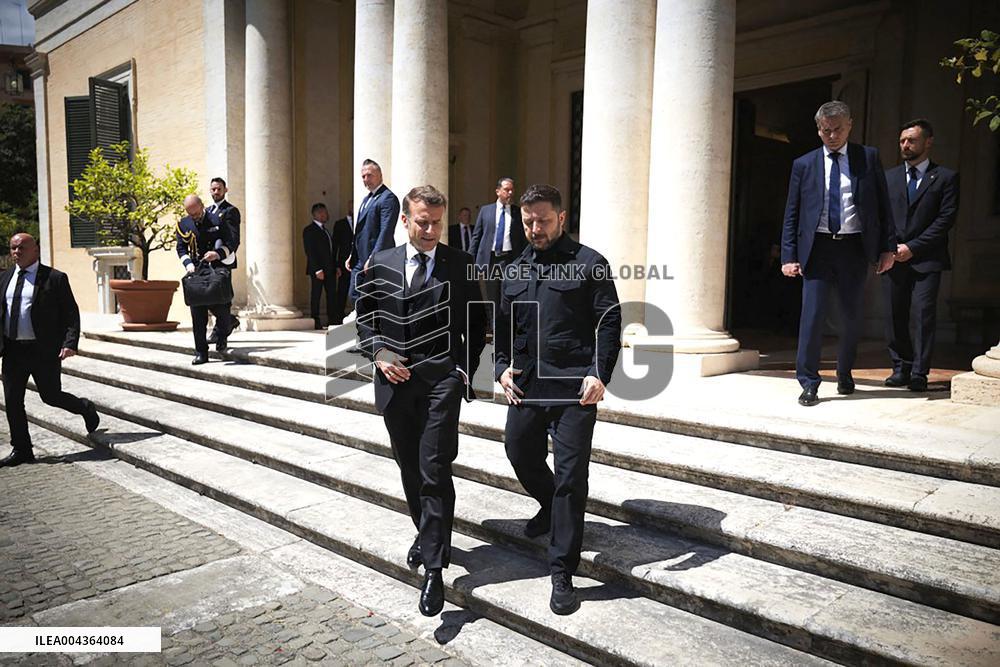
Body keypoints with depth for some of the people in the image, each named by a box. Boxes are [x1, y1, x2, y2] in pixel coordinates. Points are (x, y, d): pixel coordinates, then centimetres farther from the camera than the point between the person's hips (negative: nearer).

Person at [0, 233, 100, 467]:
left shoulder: (55, 278, -5)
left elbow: (71, 314, -7)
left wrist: (70, 343, -18)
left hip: (44, 351, -5)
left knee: (51, 396, 1)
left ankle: (86, 409, 31)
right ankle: (21, 450, 18)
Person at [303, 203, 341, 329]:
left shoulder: (325, 230, 19)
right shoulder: (309, 230, -8)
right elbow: (310, 251, -15)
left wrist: (336, 266, 13)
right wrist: (317, 270, -20)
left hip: (330, 269, 8)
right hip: (318, 270, -8)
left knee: (332, 294, 6)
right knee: (316, 295, -1)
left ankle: (333, 320, 11)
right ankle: (315, 322, 5)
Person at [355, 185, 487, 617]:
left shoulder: (460, 265, 2)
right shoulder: (380, 264, 7)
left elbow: (476, 323, 8)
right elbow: (364, 319, 11)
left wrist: (465, 368, -3)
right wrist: (379, 352, -6)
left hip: (442, 377, -3)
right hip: (396, 380, 3)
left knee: (435, 471, -9)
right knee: (410, 471, 15)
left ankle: (433, 569, -3)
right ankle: (428, 535, 37)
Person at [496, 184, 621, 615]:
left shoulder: (589, 263, -1)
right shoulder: (515, 270, 14)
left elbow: (610, 322, -6)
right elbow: (503, 325, 18)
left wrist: (600, 374, -16)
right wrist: (502, 367, 3)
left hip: (575, 386, -5)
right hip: (525, 383, 6)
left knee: (570, 476, -3)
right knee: (521, 455, 18)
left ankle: (562, 573, 9)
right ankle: (551, 508, 50)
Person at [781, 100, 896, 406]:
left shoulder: (869, 158, 7)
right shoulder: (803, 164, 6)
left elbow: (883, 205, 7)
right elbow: (791, 214, 6)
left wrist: (888, 247, 1)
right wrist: (789, 255, -2)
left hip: (854, 247, 1)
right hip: (817, 247, -1)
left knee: (852, 317, 11)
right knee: (812, 316, -7)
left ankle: (845, 374, 31)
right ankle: (809, 383, 1)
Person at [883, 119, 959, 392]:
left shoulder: (946, 177, 5)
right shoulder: (889, 177, 15)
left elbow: (946, 218, -4)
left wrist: (913, 247, -12)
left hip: (927, 259, -3)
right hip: (894, 258, 3)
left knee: (924, 315, -6)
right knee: (895, 316, 4)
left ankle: (919, 374, -1)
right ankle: (901, 369, 14)